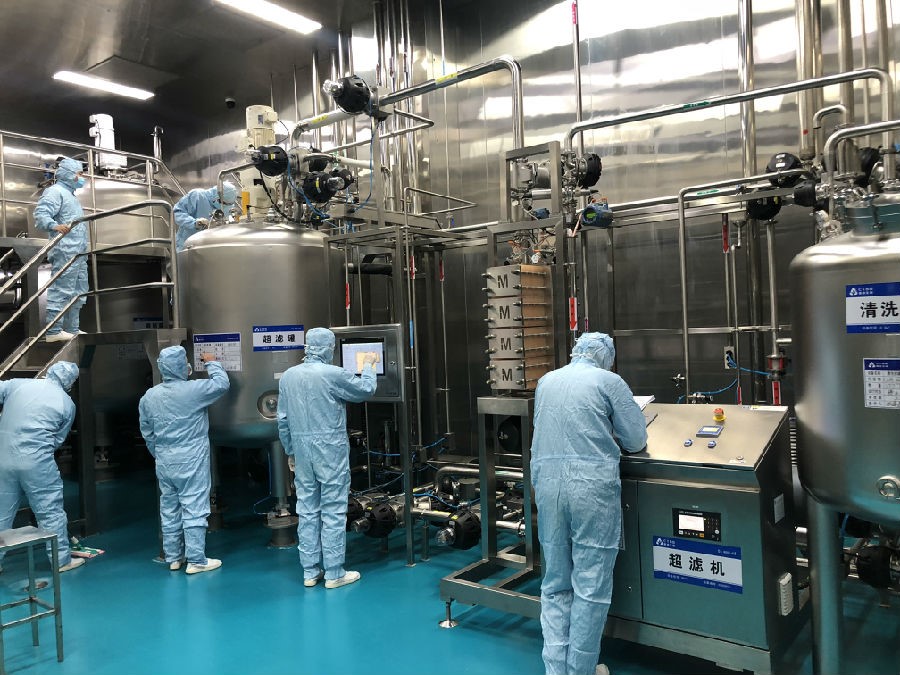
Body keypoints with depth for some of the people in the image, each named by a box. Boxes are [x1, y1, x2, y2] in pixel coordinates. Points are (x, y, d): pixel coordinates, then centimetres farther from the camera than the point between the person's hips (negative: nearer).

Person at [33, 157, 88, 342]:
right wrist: (55, 226, -37)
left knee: (78, 292, 13)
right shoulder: (55, 191, -5)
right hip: (65, 252, -10)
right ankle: (54, 331, -10)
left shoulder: (70, 194, 25)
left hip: (78, 252, 10)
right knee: (61, 291, -11)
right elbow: (40, 214, -18)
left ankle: (72, 329, 19)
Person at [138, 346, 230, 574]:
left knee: (169, 510, 14)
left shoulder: (149, 396, 4)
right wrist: (212, 363, 14)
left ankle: (173, 557, 24)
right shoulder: (194, 390, -15)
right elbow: (222, 383, -1)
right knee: (194, 510, 0)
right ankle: (196, 560, 4)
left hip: (164, 463, 6)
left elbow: (147, 433, 11)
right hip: (191, 462, -6)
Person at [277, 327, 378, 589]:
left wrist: (291, 451, 18)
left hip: (302, 451, 6)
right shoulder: (333, 374, -13)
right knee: (333, 511, 2)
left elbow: (283, 420, 9)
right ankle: (334, 574, 9)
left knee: (307, 510, 11)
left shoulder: (288, 376, 4)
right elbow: (366, 390, 1)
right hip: (330, 450, -5)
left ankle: (310, 572, 19)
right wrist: (368, 365, 18)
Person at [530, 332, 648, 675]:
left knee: (555, 585, 13)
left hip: (547, 483, 5)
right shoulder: (609, 381, 1)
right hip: (592, 486, -4)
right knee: (591, 588, 5)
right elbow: (636, 440, 4)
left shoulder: (546, 382, 14)